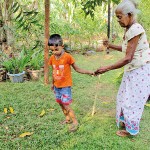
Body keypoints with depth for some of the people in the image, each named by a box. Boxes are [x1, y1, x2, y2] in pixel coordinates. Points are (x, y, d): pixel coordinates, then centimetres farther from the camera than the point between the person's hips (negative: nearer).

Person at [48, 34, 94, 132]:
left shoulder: (67, 57, -17)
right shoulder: (52, 58, -1)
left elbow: (77, 69, -10)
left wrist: (88, 72, -21)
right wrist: (53, 83, 19)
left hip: (65, 86, -6)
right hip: (57, 86, 6)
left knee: (66, 105, -6)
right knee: (61, 103, 17)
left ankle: (75, 122, 10)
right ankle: (68, 119, 35)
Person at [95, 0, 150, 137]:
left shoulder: (135, 29, -24)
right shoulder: (129, 29, 5)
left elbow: (127, 59, -27)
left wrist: (106, 69, -24)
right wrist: (111, 46, 8)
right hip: (133, 70, 9)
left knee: (132, 99, 2)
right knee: (125, 96, 18)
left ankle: (131, 129, 19)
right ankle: (126, 120, 37)